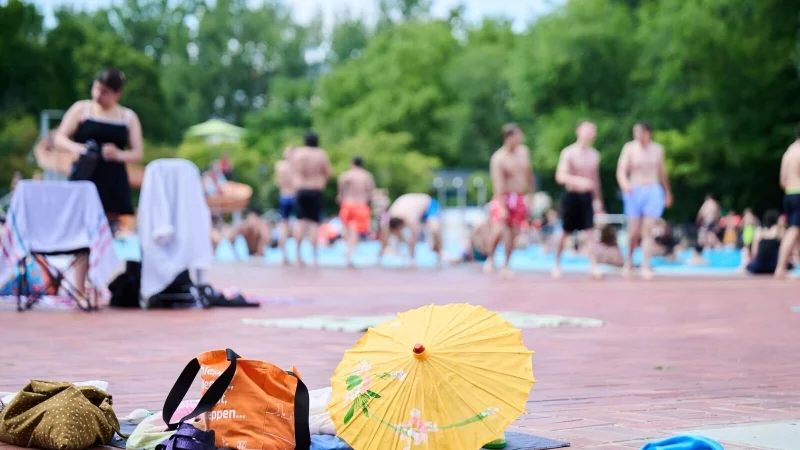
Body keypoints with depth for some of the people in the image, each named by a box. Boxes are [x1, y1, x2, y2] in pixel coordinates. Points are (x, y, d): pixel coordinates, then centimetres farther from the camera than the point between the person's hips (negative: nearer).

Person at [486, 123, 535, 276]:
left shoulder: (524, 152, 7)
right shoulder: (498, 158, -13)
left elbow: (528, 174, 20)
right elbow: (498, 183, -19)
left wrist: (532, 194, 21)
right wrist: (502, 206, -25)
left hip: (519, 199, 5)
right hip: (504, 198, -5)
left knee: (513, 234, 4)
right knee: (498, 230, -19)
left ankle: (506, 265, 15)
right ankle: (490, 259, 5)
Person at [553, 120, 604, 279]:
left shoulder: (594, 155, 9)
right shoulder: (569, 153, -8)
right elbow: (560, 176, -19)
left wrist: (598, 199, 19)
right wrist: (579, 180, -35)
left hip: (587, 196, 4)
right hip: (572, 195, -4)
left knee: (590, 231, -7)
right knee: (566, 233, 5)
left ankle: (593, 265, -11)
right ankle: (557, 264, 21)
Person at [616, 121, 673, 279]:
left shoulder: (657, 149, 7)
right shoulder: (629, 148, -4)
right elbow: (621, 171, -12)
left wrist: (667, 192, 27)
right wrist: (624, 184, -33)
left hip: (653, 191, 2)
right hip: (634, 192, -2)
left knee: (648, 230, -8)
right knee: (634, 232, -1)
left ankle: (645, 266, -8)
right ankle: (629, 261, 23)